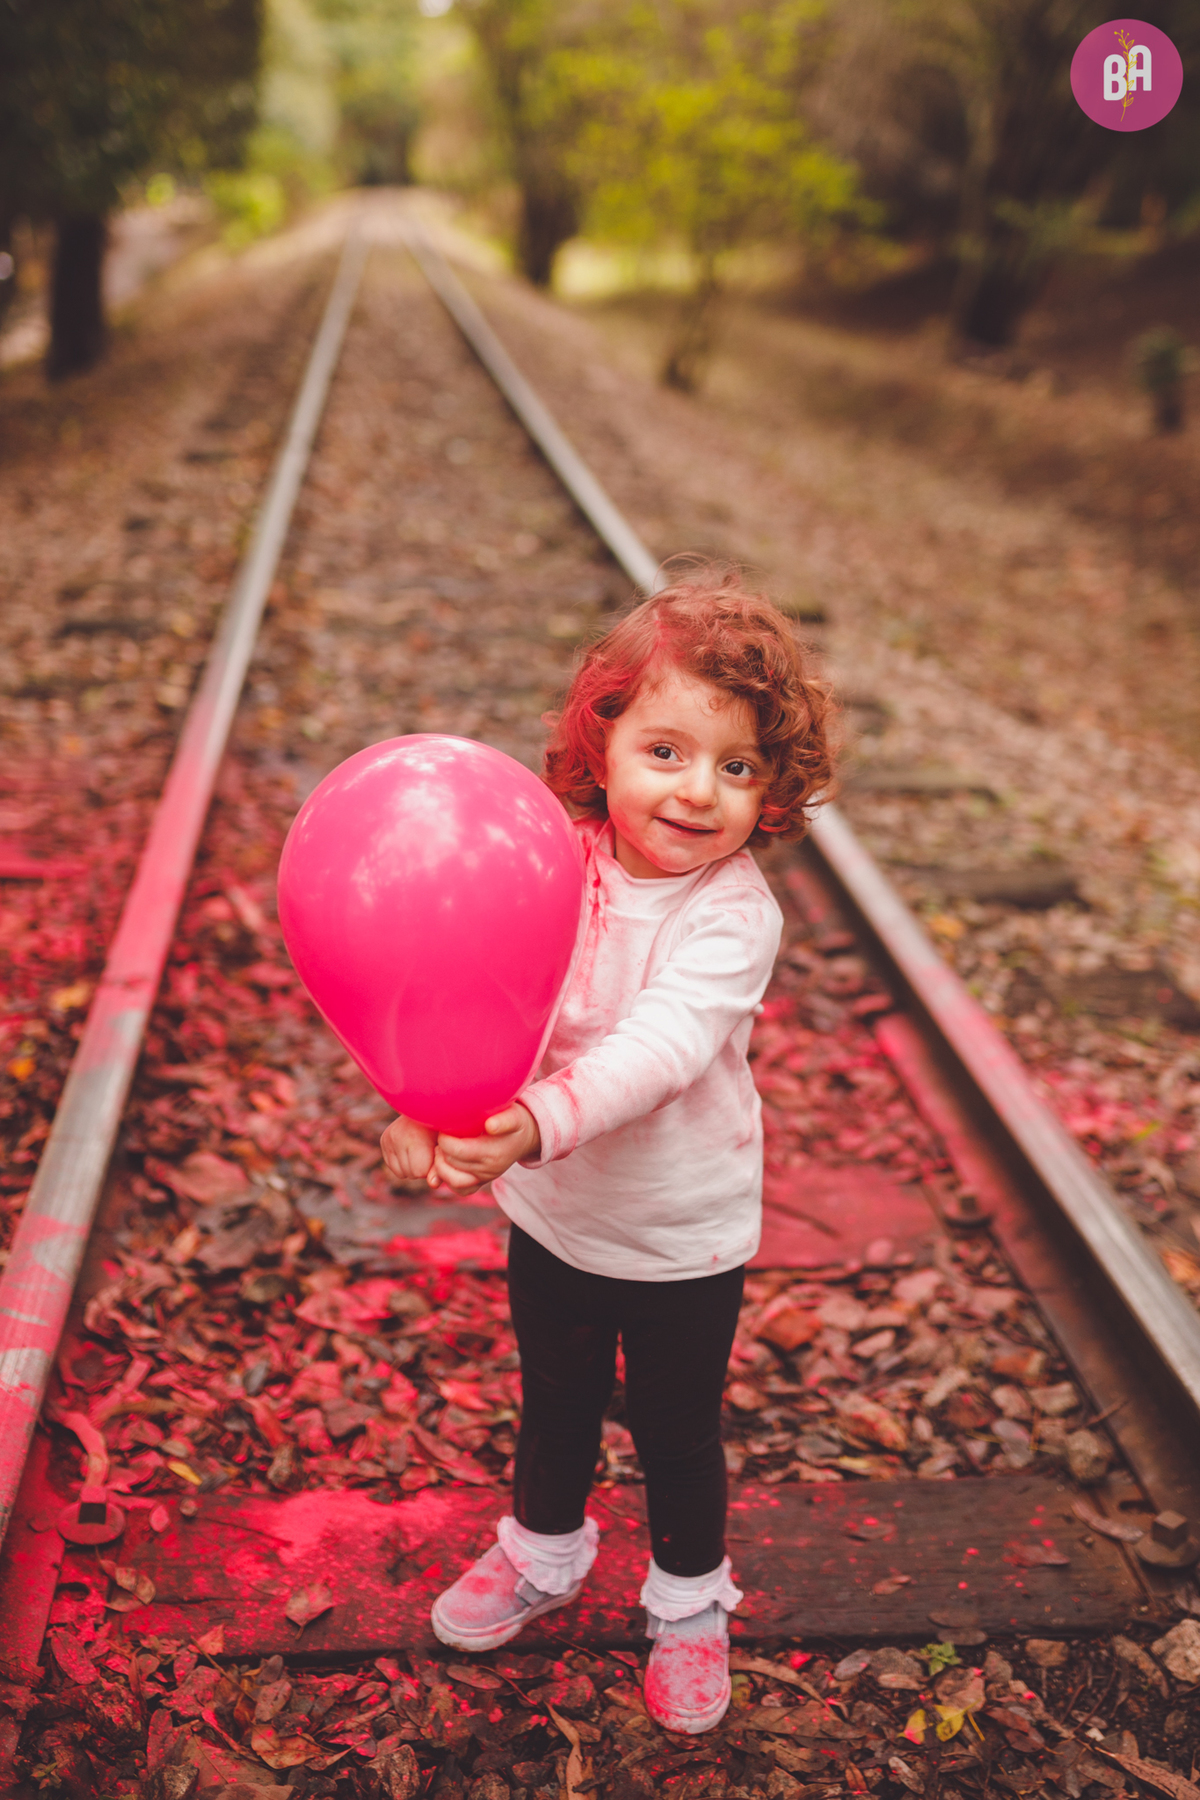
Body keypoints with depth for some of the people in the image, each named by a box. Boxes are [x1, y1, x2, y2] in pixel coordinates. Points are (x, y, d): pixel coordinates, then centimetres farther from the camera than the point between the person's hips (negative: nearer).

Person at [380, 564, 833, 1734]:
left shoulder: (734, 915, -25)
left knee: (676, 1432, 18)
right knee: (553, 1406, 25)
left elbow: (660, 1045, -39)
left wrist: (539, 1122, -55)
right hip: (551, 1212, 3)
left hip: (685, 1238, -3)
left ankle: (688, 1599, 46)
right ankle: (543, 1553, 54)